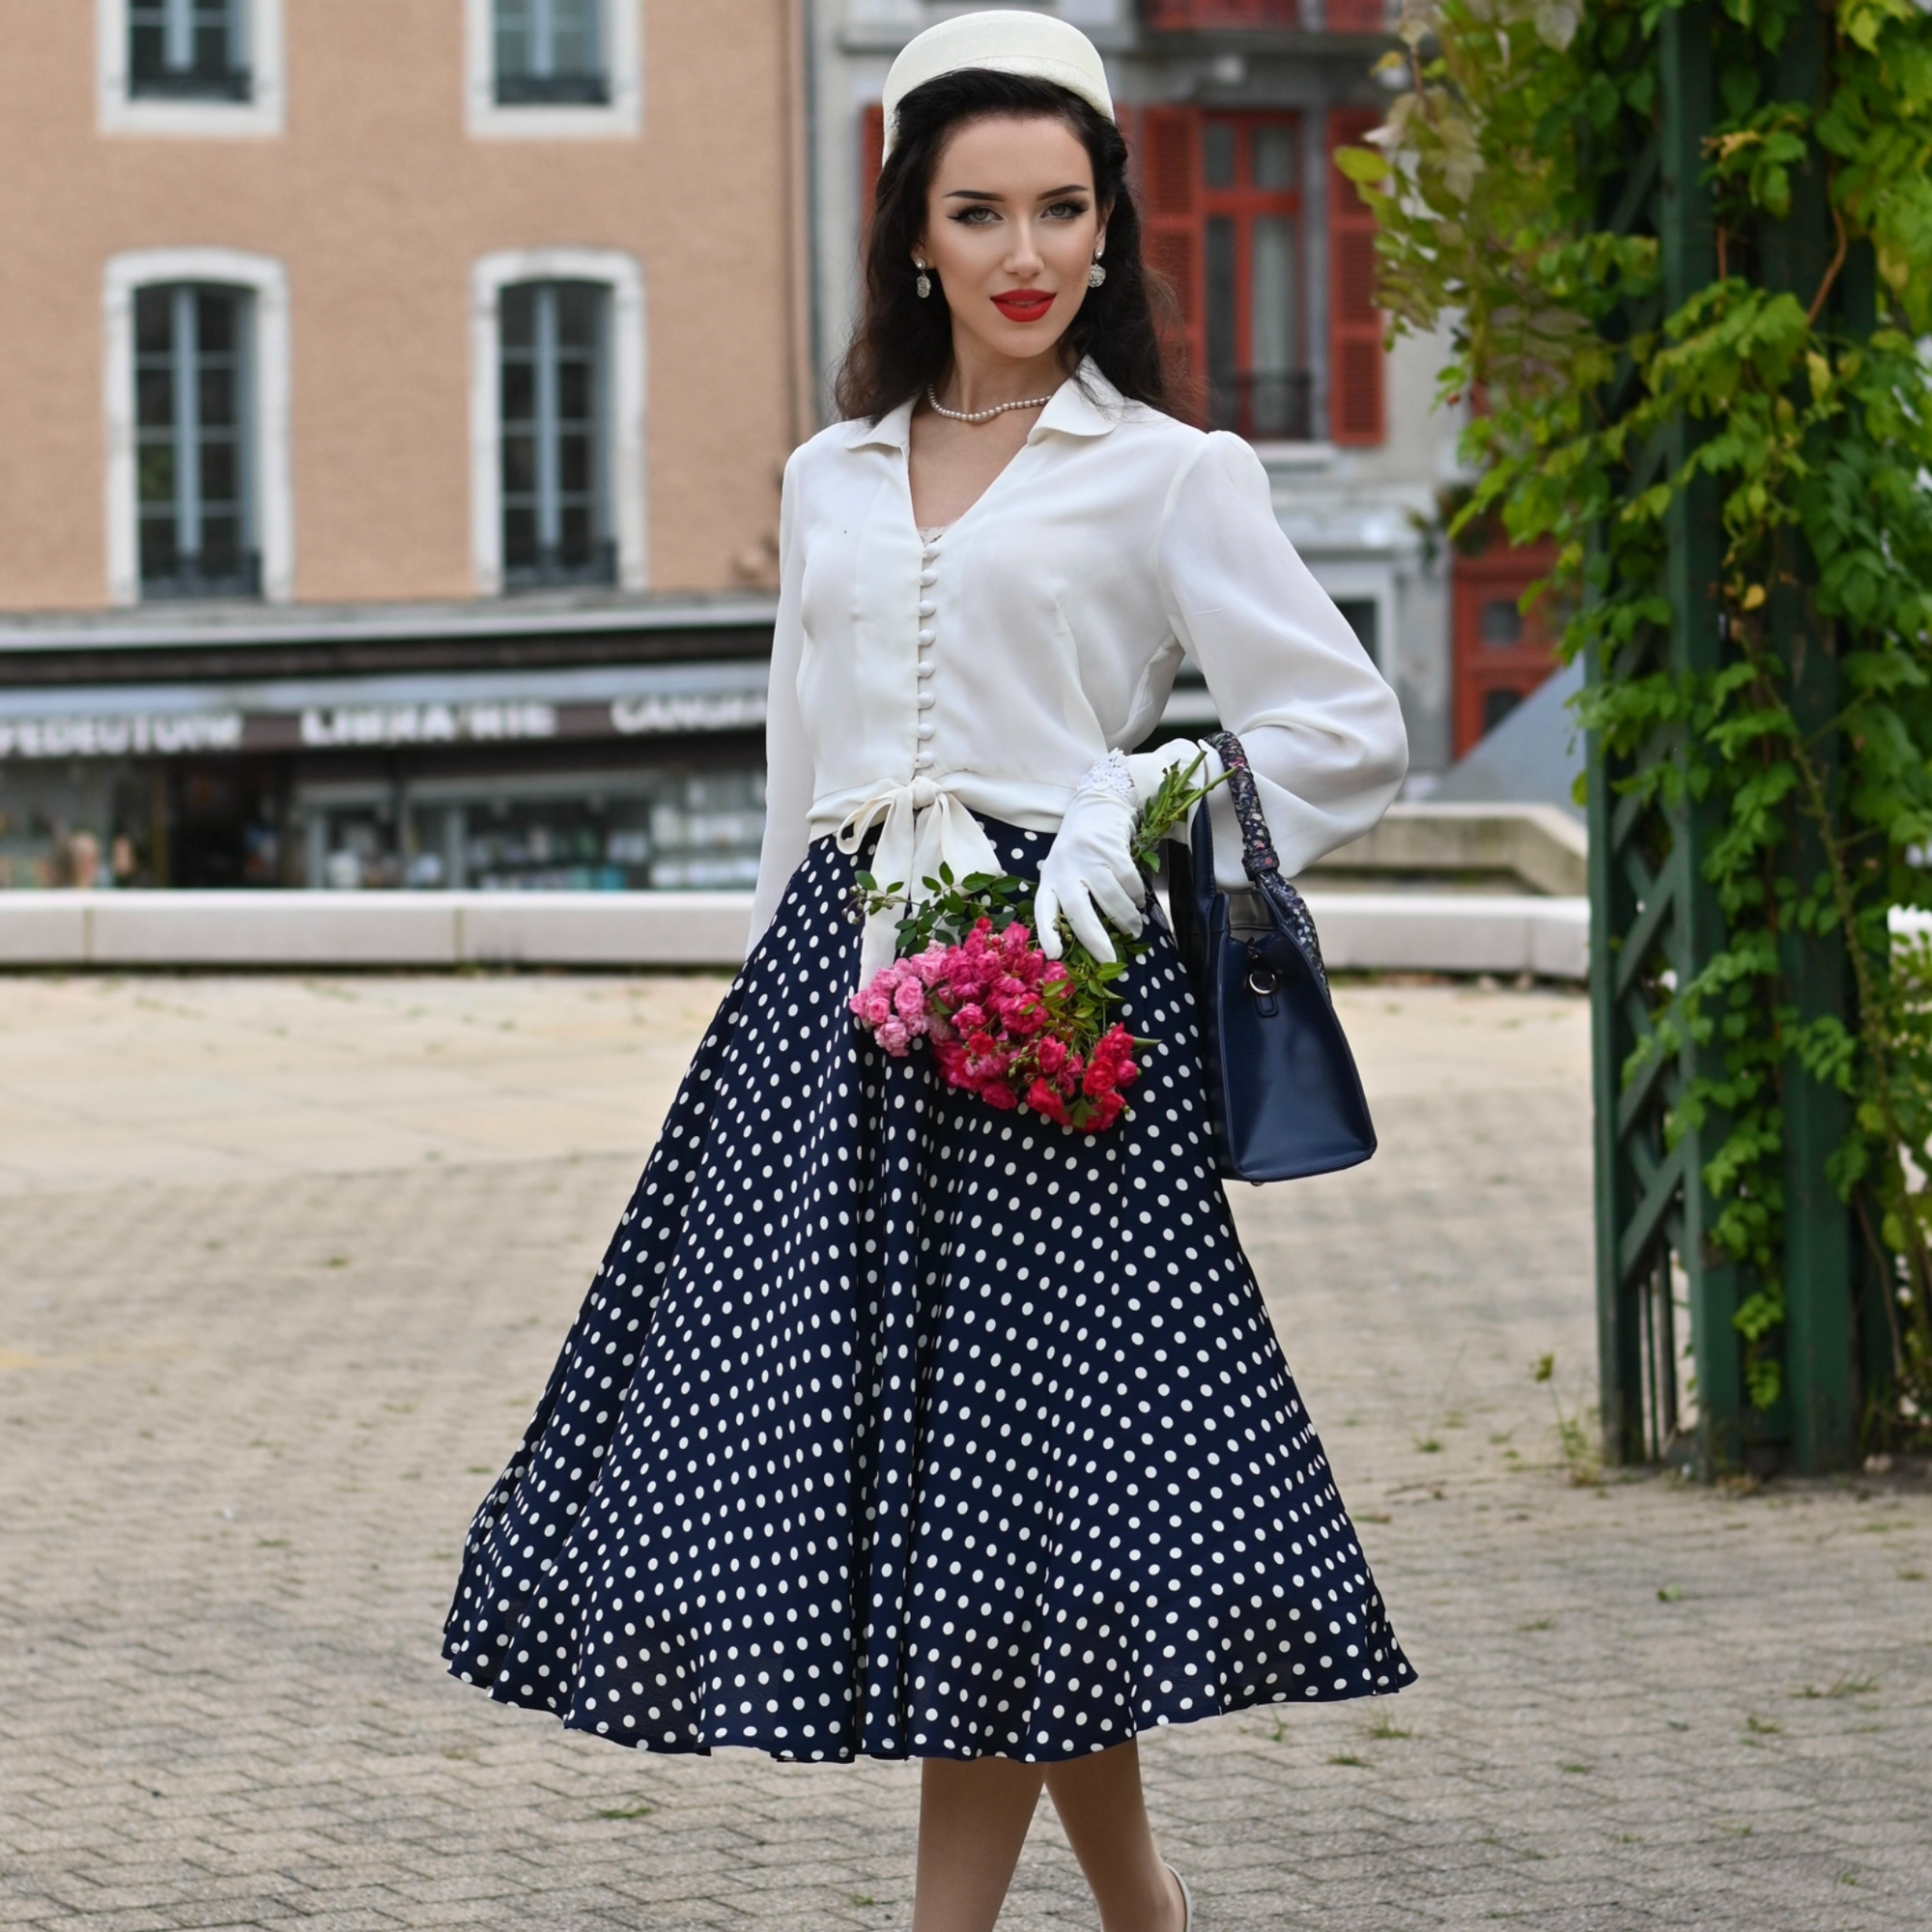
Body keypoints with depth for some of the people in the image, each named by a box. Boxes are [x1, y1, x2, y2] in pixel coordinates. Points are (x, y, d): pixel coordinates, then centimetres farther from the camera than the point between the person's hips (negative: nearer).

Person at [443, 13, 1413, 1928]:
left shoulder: (1168, 476, 4)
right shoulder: (831, 481, 17)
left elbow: (1349, 731, 1)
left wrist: (1136, 829, -8)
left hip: (1051, 985, -5)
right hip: (836, 987, 5)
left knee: (1003, 1466, -6)